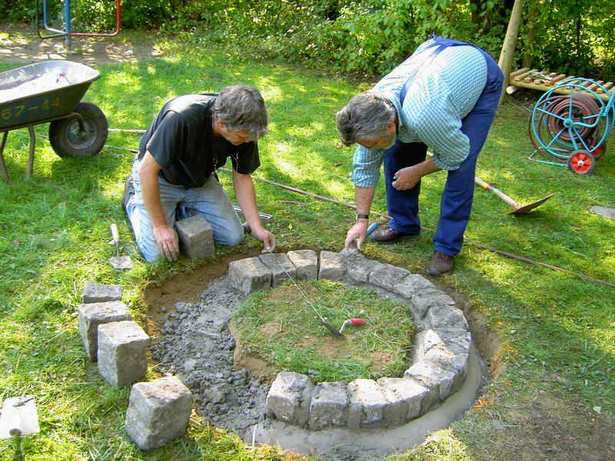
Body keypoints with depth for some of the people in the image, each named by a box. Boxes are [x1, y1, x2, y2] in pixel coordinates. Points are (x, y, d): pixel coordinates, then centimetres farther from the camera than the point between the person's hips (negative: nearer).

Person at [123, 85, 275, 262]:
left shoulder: (244, 128, -22)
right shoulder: (181, 119, -40)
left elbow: (242, 177, -8)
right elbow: (147, 169, -30)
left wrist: (257, 228, -16)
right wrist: (160, 225, -26)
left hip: (200, 180, 5)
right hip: (160, 178, -4)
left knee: (233, 236, -4)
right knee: (156, 253, -14)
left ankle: (180, 208, 17)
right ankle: (133, 199, 13)